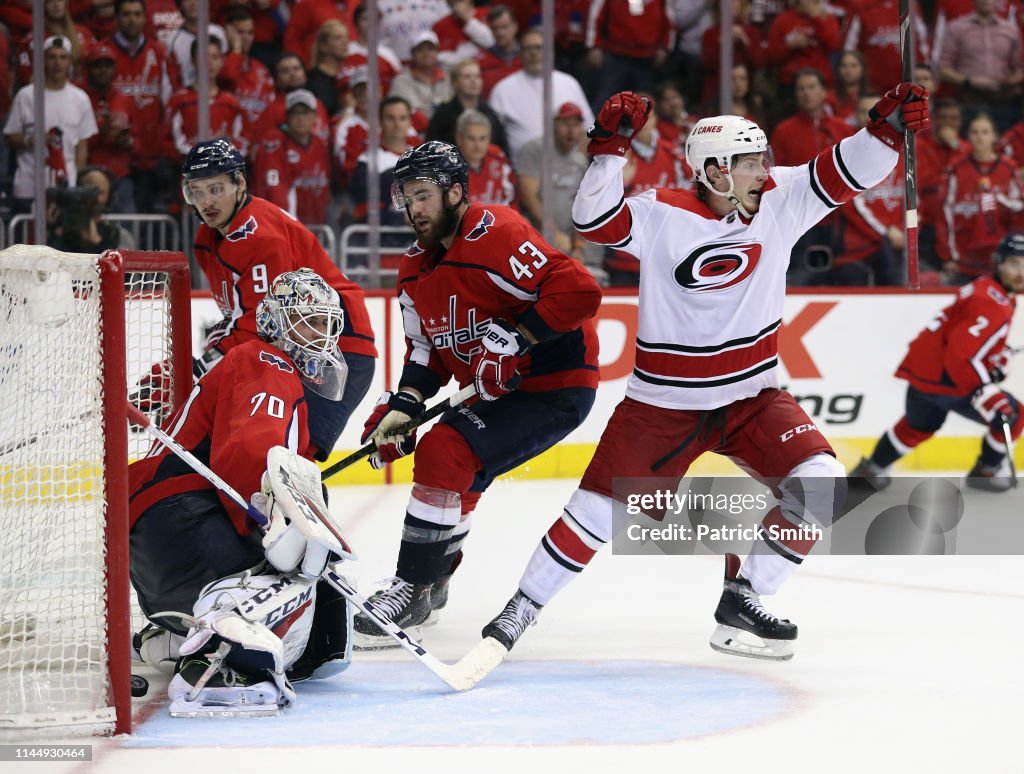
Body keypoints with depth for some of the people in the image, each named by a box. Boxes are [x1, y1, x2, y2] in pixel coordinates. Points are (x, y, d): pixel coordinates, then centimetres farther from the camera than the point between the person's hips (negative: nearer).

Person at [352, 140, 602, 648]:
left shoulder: (496, 235, -22)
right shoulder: (417, 268, 7)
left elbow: (577, 291, -29)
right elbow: (427, 349, 12)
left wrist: (514, 339, -28)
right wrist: (404, 406, -4)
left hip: (555, 389, -10)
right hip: (493, 391, 10)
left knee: (445, 454, -21)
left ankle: (413, 592, -15)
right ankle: (434, 577, 40)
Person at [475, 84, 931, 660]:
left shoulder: (781, 198, -4)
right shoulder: (663, 216, -15)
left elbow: (848, 173, -8)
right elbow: (595, 220, -27)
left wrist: (889, 126, -25)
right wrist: (611, 146, -36)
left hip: (752, 396, 4)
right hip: (664, 403, -4)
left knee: (820, 486, -14)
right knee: (598, 511, -2)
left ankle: (742, 601, -1)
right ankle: (522, 608, 17)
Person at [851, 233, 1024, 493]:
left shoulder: (987, 287, 9)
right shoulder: (992, 305, -24)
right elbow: (960, 357, -32)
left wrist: (998, 359, 10)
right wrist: (988, 394, -33)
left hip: (923, 370, 10)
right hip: (943, 381, -10)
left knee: (918, 426, 35)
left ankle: (871, 470, 46)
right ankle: (988, 471, 17)